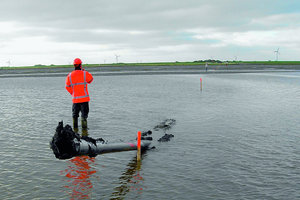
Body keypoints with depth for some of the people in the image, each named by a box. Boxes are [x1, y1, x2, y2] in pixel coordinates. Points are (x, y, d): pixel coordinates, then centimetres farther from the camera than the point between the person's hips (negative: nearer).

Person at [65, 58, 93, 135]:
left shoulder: (69, 76, 0)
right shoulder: (85, 74, -9)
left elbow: (67, 87, 7)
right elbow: (91, 80, 11)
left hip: (75, 99, 3)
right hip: (84, 98, -3)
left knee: (75, 115, 18)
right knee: (84, 115, 1)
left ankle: (75, 131, 24)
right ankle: (84, 132, -2)